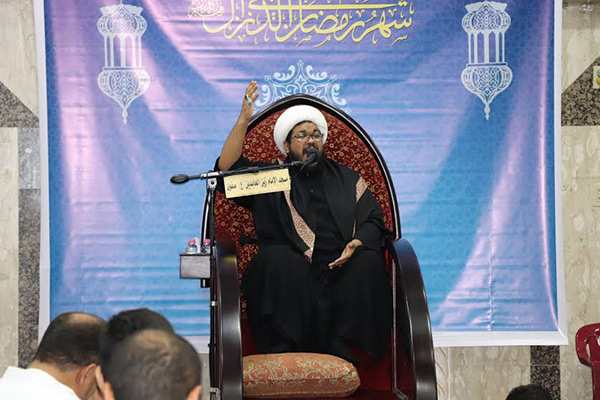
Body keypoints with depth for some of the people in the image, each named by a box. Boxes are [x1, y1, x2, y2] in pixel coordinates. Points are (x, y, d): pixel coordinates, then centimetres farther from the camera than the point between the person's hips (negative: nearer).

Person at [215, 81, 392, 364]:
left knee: (368, 262, -29)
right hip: (289, 276, -2)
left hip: (342, 266, 2)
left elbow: (374, 219, 16)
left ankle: (341, 349, -30)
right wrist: (243, 121, -5)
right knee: (278, 259, -35)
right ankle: (284, 349, -35)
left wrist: (358, 243, -7)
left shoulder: (347, 179, 25)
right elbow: (227, 168, 5)